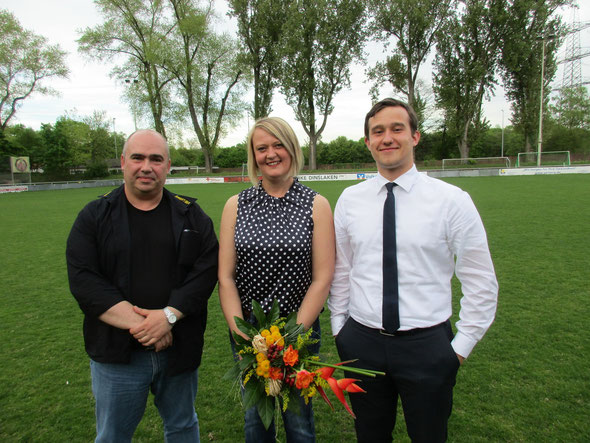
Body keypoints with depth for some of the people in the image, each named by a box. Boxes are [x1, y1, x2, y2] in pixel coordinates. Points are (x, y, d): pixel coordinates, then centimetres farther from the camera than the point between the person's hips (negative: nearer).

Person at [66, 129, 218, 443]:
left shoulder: (191, 215, 2)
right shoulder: (94, 217, -1)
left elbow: (206, 270, -8)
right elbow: (83, 279, -11)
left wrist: (168, 316, -20)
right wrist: (138, 324, -19)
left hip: (179, 349, 1)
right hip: (117, 354, -1)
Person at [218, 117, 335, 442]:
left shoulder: (315, 205, -7)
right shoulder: (236, 205, -1)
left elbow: (322, 279, -10)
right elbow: (225, 277, -2)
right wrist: (240, 333, -11)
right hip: (247, 330, 2)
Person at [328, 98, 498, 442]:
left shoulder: (452, 200, -8)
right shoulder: (349, 200, 0)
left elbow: (481, 282, -3)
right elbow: (340, 271, 6)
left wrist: (461, 346, -4)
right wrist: (339, 329, 7)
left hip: (427, 345, -2)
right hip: (361, 343, 2)